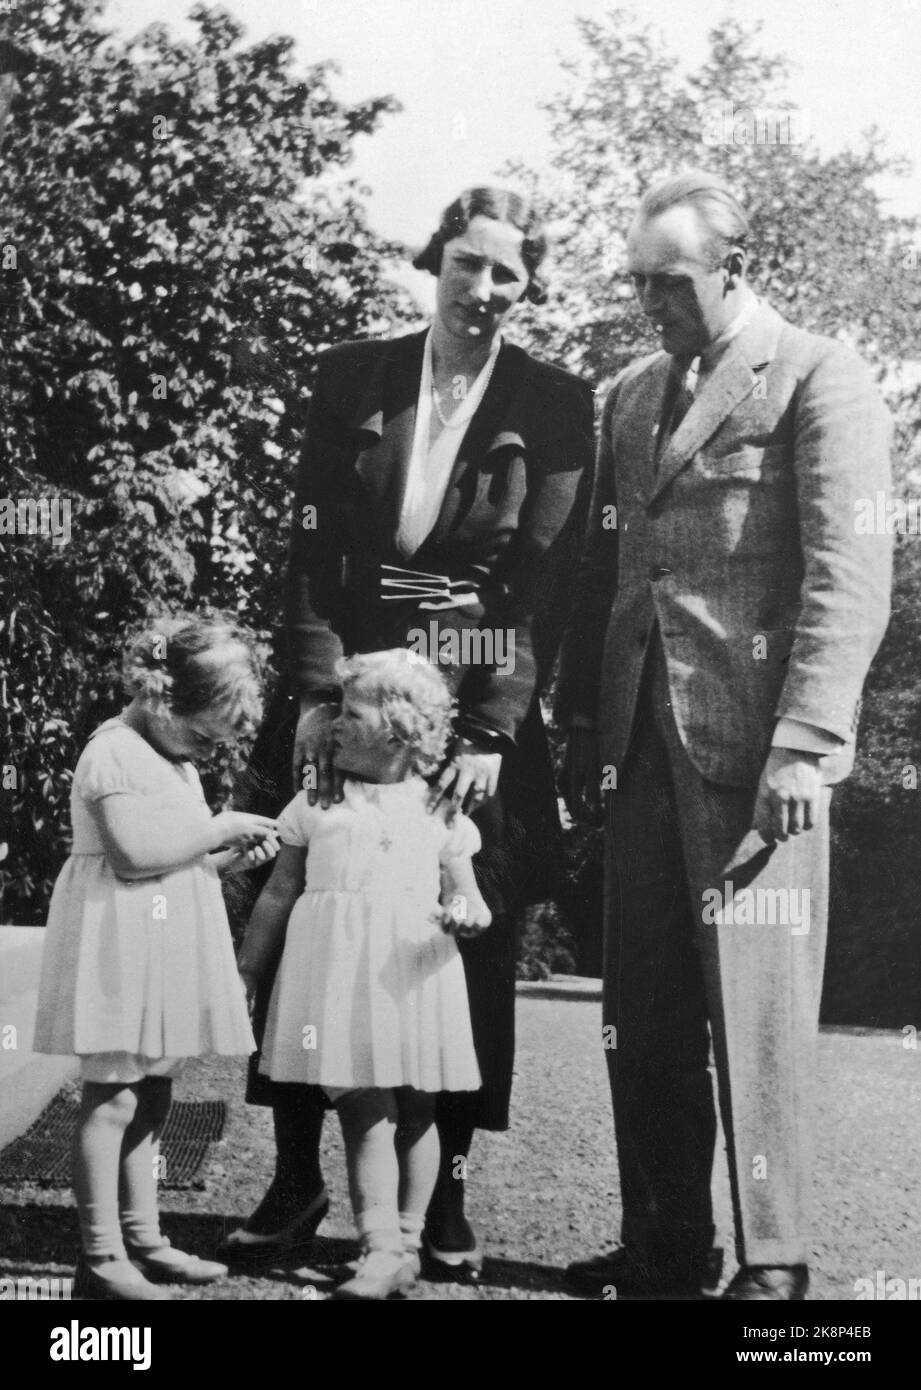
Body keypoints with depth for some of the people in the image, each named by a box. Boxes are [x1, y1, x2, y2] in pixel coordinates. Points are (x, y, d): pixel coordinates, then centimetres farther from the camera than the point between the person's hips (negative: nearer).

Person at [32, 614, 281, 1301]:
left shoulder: (177, 762, 16)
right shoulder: (114, 752, -14)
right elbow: (135, 852, -24)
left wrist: (230, 858, 6)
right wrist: (220, 828, -15)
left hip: (163, 949, 10)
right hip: (120, 943, -9)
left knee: (152, 1097, 13)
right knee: (113, 1097, -4)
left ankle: (142, 1238, 22)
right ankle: (102, 1259, 2)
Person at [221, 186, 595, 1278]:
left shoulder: (555, 406, 1)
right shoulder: (351, 379, 6)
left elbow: (547, 581, -4)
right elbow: (311, 547, 2)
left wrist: (491, 732, -12)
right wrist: (317, 693, -9)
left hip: (484, 699, -1)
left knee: (469, 945, 1)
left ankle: (445, 1191, 13)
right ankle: (296, 1178, 12)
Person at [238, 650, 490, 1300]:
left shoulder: (440, 808, 11)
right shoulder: (316, 802, 13)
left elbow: (469, 897, 10)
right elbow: (279, 895, 17)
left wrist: (469, 912, -13)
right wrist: (246, 972, 16)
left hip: (414, 968, 1)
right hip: (336, 964, 0)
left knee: (415, 1109, 4)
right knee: (365, 1106, -10)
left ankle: (408, 1242, 15)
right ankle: (382, 1250, -10)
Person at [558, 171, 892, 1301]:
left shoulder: (817, 378, -1)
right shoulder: (631, 395, 19)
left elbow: (849, 576, -9)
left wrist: (802, 744, -16)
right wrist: (580, 723, 11)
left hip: (752, 737, -6)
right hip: (641, 735, 6)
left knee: (753, 1000, -5)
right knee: (642, 1006, 8)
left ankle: (773, 1261, 5)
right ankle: (665, 1245, 18)